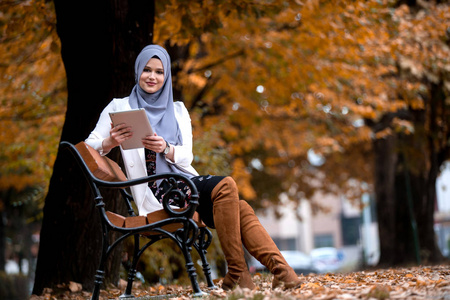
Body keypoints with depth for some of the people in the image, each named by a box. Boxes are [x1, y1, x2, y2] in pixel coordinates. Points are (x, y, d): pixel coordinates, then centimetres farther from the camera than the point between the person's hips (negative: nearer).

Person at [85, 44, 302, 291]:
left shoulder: (178, 110, 19)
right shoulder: (120, 107, 9)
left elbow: (186, 157, 7)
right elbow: (88, 149, 2)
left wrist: (165, 148, -16)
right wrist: (111, 142, -22)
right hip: (157, 190, -5)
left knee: (240, 208, -24)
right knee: (225, 185, -29)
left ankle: (280, 269, -33)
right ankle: (236, 274, -29)